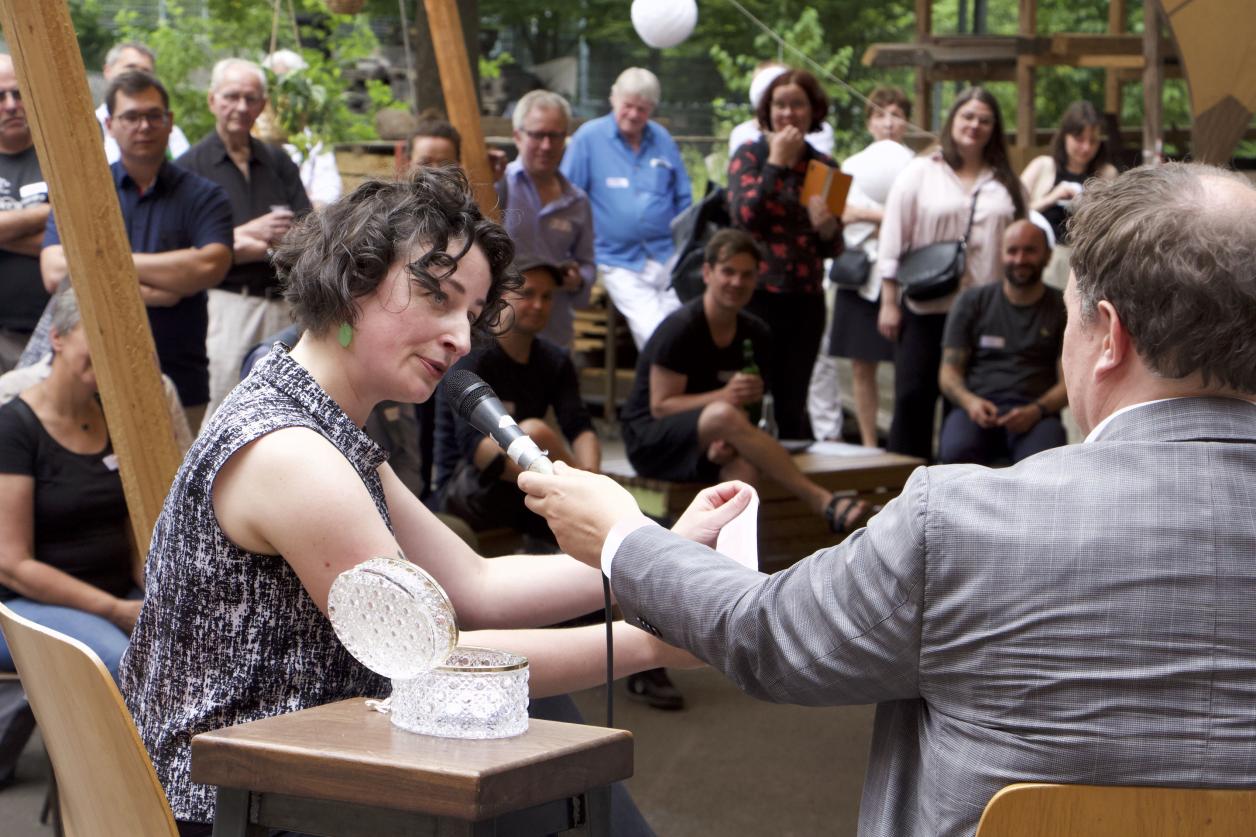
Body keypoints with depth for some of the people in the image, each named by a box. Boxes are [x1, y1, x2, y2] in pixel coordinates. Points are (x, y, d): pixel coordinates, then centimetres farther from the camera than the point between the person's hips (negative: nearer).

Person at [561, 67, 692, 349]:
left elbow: (684, 199, 16)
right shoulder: (588, 138, -3)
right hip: (620, 261, -4)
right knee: (653, 333, -16)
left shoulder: (662, 139, 9)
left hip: (667, 257, 4)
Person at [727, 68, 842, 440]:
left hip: (806, 298, 3)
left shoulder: (824, 166, 11)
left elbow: (834, 248, 14)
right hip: (758, 294, -3)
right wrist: (777, 161, -11)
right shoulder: (750, 156, 2)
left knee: (793, 405, 9)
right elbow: (745, 216, -16)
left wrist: (827, 228, -9)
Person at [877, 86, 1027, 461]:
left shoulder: (1006, 183, 10)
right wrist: (889, 302, -4)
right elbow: (892, 238, 0)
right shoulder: (920, 173, 2)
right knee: (913, 398, -1)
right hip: (925, 308, -2)